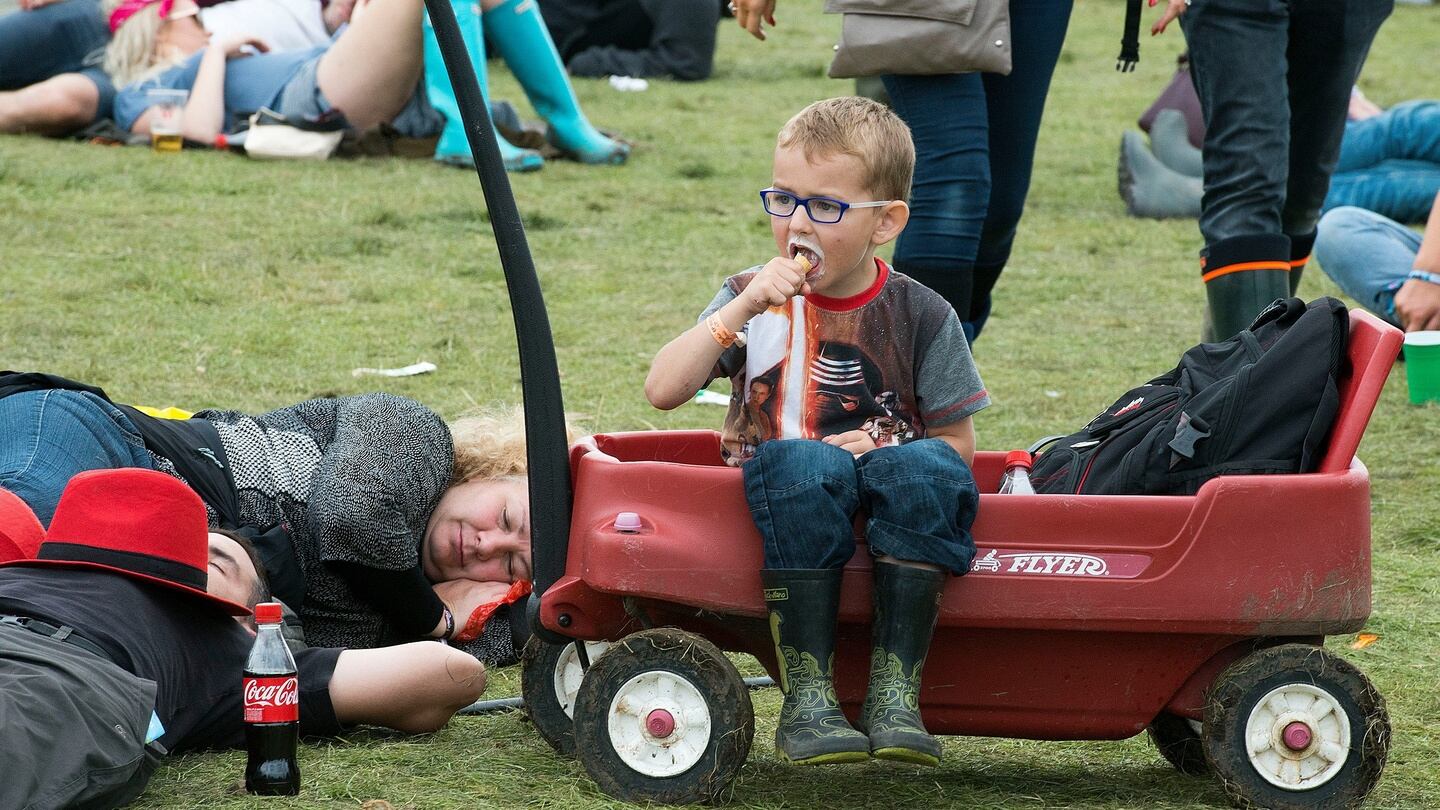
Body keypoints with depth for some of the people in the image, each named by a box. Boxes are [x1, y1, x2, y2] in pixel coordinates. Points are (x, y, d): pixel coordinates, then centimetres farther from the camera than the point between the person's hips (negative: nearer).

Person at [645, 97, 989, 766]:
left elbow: (958, 442, 6)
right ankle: (806, 698, -33)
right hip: (781, 492, 0)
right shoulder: (754, 299, 5)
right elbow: (662, 390, -7)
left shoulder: (920, 316, 4)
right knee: (805, 464, -35)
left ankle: (894, 691, -30)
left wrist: (888, 451, -14)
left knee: (927, 467, -33)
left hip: (888, 507, 1)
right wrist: (742, 310, -16)